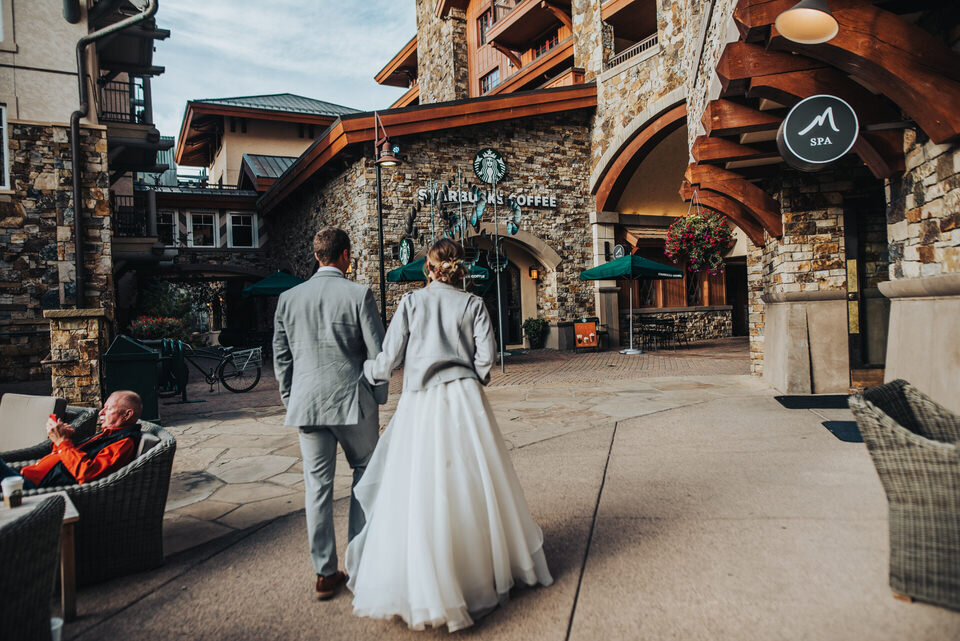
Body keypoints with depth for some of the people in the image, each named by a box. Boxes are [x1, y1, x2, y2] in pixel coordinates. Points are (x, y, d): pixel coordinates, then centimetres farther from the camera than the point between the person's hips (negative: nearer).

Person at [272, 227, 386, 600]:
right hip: (352, 400, -3)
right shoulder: (358, 295, -7)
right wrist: (378, 399, 6)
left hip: (307, 402, 3)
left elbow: (281, 358, 9)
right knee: (366, 471, 15)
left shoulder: (288, 299, 5)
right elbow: (378, 352, -6)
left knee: (317, 485, 8)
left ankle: (325, 573, 15)